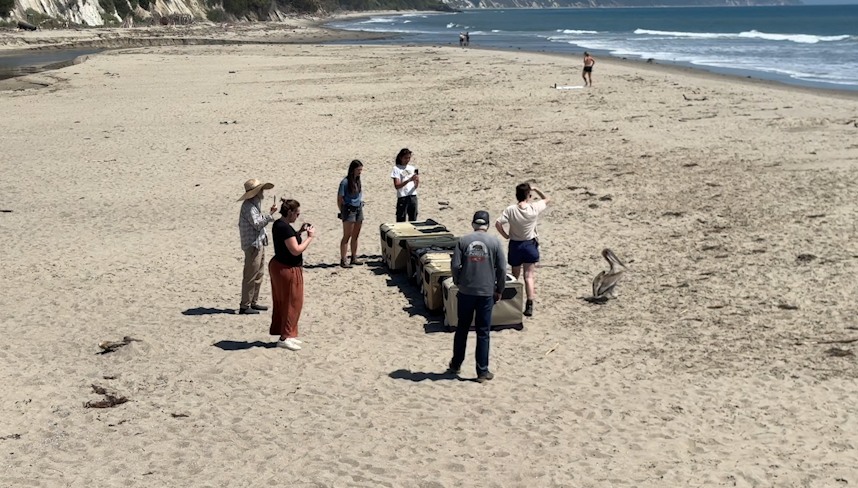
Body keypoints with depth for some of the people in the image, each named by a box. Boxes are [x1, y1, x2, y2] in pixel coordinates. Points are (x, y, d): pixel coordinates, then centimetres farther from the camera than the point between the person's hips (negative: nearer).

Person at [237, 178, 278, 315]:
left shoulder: (255, 204, 15)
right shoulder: (248, 206, -17)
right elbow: (257, 224, -24)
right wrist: (270, 215, -24)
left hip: (259, 244, 11)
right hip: (253, 245, -11)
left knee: (258, 275, 16)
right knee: (250, 276, -7)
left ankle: (253, 303, 25)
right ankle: (244, 306, -2)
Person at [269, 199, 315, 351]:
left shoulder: (278, 224, 7)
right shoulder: (285, 228, -24)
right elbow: (296, 250, -25)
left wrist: (300, 232, 8)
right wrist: (310, 237, -16)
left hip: (277, 266, 10)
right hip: (288, 270, -10)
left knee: (282, 302, 16)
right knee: (292, 303, 1)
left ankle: (286, 335, 25)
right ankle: (285, 338, 5)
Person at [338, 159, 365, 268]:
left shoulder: (358, 180, 6)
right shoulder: (345, 182, -14)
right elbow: (339, 199, -9)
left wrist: (361, 203, 9)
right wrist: (342, 212, -6)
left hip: (359, 209, 7)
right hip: (349, 210, -7)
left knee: (355, 236, 12)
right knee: (347, 236, -4)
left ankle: (354, 258, 22)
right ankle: (343, 260, 0)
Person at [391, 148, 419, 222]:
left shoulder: (412, 168, 11)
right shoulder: (396, 169, -3)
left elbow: (415, 186, 10)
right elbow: (396, 186, -13)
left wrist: (417, 181, -13)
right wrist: (409, 180, -24)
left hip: (413, 197, 5)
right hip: (402, 198, -5)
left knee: (413, 221, 7)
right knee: (401, 221, -4)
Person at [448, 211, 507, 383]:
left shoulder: (464, 241, -2)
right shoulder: (494, 242, -5)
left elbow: (455, 265, -6)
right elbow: (502, 268, -5)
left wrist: (459, 283, 11)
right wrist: (499, 290, 7)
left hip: (465, 291, 1)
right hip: (486, 292, -1)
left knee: (462, 328, 17)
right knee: (483, 332, 5)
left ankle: (456, 364, 29)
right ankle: (482, 371, 9)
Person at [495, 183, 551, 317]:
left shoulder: (510, 210, -16)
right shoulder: (534, 208, -14)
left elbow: (498, 224, -19)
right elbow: (547, 199, 5)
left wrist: (505, 235, -4)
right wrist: (536, 190, 7)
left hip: (515, 245, 1)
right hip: (530, 244, -1)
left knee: (515, 275, 19)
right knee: (529, 276, 2)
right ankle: (529, 305, -8)